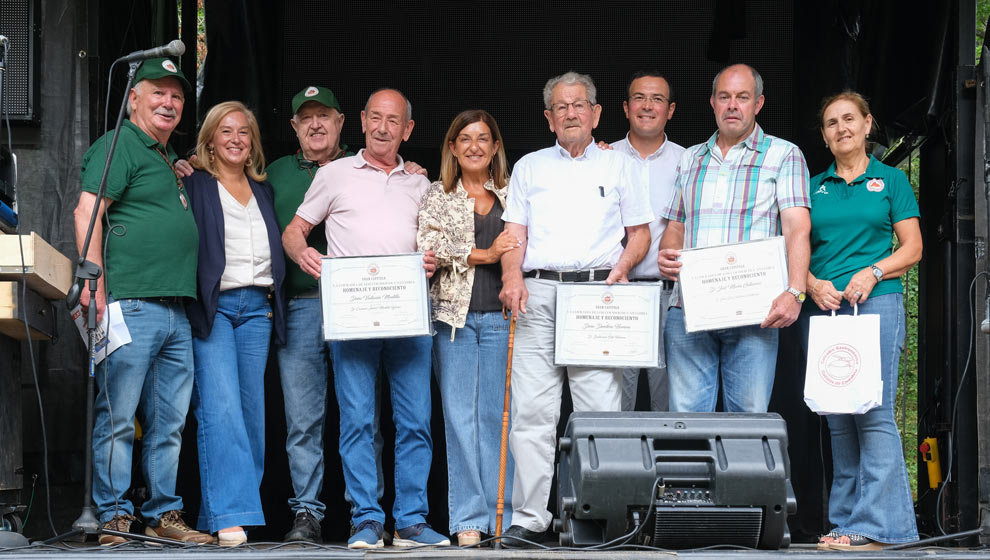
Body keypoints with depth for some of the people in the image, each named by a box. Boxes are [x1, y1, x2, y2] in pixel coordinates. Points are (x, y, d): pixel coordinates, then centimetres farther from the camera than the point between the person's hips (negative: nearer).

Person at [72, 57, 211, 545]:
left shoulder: (169, 158, 24)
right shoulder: (117, 146, -3)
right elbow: (87, 212, -14)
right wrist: (95, 285, -20)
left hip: (176, 311, 9)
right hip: (130, 304, -9)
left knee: (169, 422, 10)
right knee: (117, 417, -6)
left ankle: (163, 514, 15)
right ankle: (114, 517, -3)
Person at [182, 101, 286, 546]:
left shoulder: (264, 191, 20)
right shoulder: (194, 186, 3)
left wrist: (275, 305, 12)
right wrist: (188, 305, -13)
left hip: (257, 307, 5)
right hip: (212, 306, -5)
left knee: (251, 410, 2)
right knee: (221, 408, -15)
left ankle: (230, 512, 7)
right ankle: (228, 515, -20)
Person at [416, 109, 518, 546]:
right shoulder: (438, 196, 11)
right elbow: (428, 246, -3)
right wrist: (484, 254, -10)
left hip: (500, 315, 0)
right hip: (454, 314, 0)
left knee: (497, 413, -1)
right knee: (460, 415, -2)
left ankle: (501, 514, 3)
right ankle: (467, 519, 1)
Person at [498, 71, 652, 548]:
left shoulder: (619, 166, 16)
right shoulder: (529, 167, 19)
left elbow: (640, 232, 15)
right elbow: (515, 231, 12)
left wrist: (622, 267, -5)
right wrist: (512, 275, -6)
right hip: (538, 293, 1)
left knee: (602, 410, -8)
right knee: (531, 410, -5)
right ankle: (529, 519, -3)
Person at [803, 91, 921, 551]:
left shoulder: (890, 181, 9)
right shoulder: (813, 187, 16)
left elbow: (912, 248, 5)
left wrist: (871, 273, -11)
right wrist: (813, 284, -6)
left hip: (876, 303, -4)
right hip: (821, 307, 4)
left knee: (873, 414, -11)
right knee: (837, 419, 3)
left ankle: (874, 524, -12)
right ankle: (845, 520, 6)